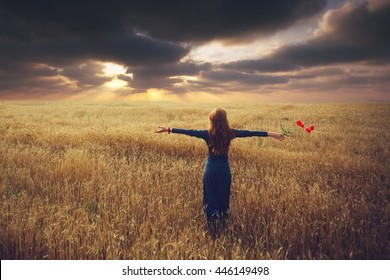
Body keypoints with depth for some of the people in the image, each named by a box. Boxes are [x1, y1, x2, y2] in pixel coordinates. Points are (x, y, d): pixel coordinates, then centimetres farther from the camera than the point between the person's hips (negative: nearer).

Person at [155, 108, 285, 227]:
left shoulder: (207, 134, -15)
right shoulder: (230, 133, -12)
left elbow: (189, 132, -14)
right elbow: (249, 133, -8)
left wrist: (168, 129, -9)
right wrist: (271, 134, -2)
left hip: (211, 169, -1)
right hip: (224, 169, 2)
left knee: (210, 196, 14)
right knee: (223, 196, 19)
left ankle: (212, 218, 19)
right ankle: (223, 218, 32)